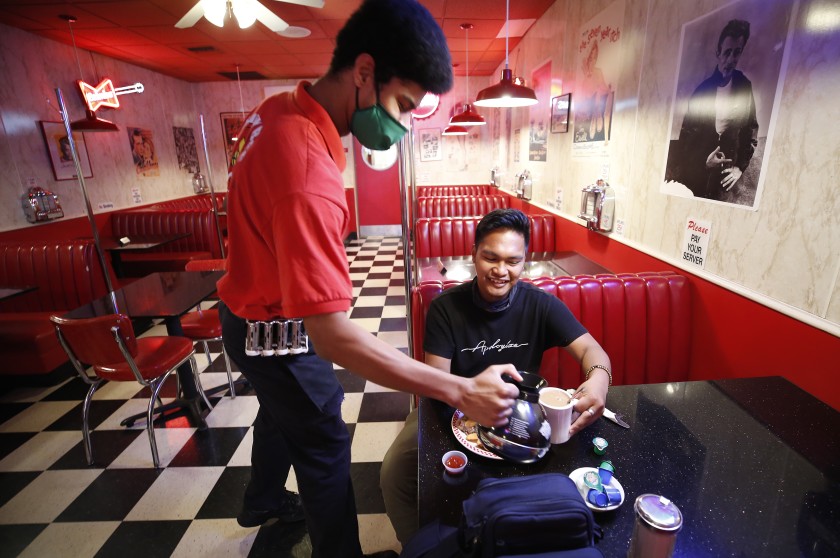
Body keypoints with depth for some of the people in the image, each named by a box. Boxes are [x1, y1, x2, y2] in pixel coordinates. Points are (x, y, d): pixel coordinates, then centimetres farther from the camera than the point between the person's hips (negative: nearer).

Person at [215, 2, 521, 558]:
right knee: (325, 449, 11)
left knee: (281, 412, 30)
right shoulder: (308, 170, -37)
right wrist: (461, 391, -35)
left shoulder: (279, 108, -6)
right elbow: (332, 336, -38)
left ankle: (262, 501, 58)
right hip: (278, 333, -9)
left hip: (250, 309, 9)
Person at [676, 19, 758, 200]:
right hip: (696, 176, -2)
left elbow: (752, 130, 7)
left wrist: (740, 167, -1)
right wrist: (703, 162, -15)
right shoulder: (702, 89, -9)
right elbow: (685, 137, -5)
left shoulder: (744, 86, 0)